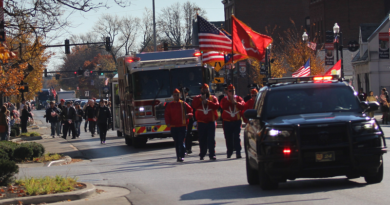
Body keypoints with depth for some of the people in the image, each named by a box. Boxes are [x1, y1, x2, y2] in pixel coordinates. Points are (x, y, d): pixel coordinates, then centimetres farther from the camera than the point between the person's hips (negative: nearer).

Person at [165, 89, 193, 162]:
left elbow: (191, 111, 8)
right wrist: (168, 122, -8)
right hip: (173, 126, 2)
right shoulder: (169, 105, 11)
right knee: (176, 142, 8)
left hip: (182, 126, -2)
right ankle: (178, 156, 14)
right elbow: (167, 115, 8)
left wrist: (188, 115, -14)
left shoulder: (184, 104, 6)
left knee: (181, 141, -10)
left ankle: (181, 156, -13)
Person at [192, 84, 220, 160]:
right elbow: (194, 106, -9)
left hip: (211, 122, -1)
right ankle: (202, 154, 13)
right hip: (201, 122, 1)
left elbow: (216, 106, -9)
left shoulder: (213, 98, 9)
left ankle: (212, 155, -5)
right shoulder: (197, 98, 10)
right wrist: (201, 99, -12)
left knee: (211, 139, -6)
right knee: (202, 139, 3)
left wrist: (208, 102, -17)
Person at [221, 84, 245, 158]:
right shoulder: (225, 99, 7)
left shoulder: (238, 98, 7)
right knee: (228, 138, 4)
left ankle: (238, 152, -12)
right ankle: (229, 152, 16)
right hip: (227, 122, 1)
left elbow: (243, 105, -10)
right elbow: (223, 106, -13)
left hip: (237, 121, -1)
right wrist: (230, 100, -14)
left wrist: (235, 103, -22)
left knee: (236, 137, -10)